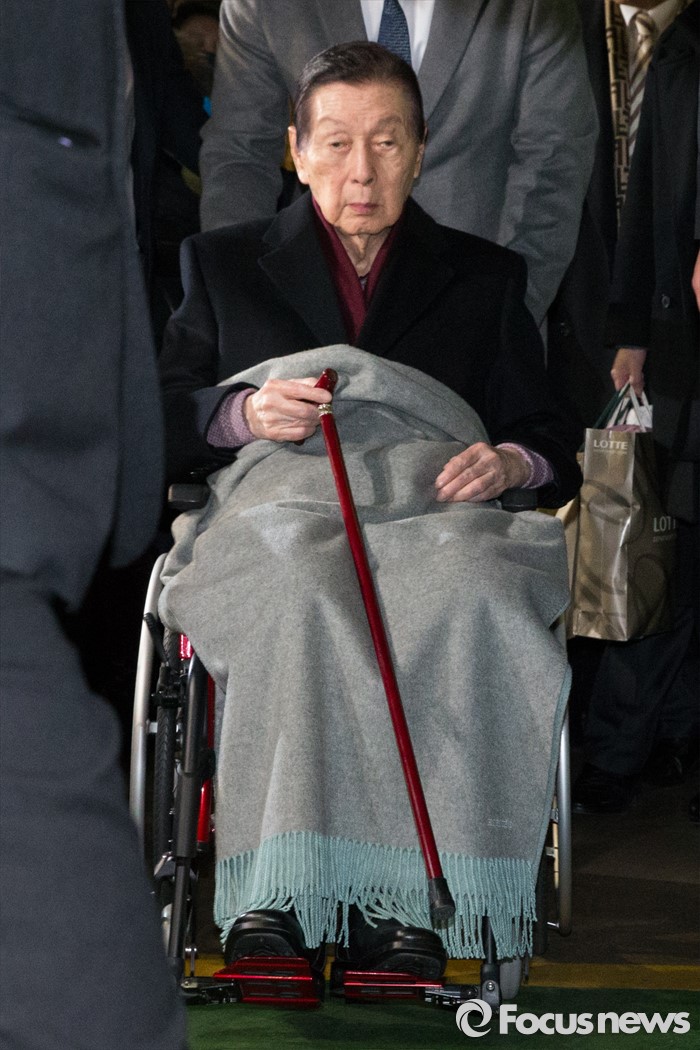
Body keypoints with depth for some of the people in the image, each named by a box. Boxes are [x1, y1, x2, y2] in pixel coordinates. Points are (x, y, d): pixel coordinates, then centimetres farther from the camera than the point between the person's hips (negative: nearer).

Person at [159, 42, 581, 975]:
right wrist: (244, 412, -6)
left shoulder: (485, 277, 25)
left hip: (435, 511, 1)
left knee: (469, 594, -38)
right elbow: (157, 423, 15)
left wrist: (513, 462, -6)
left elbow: (549, 444, 18)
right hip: (279, 508, 0)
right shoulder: (225, 265, 25)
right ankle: (272, 894, -44)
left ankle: (401, 896, -42)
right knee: (304, 595, -39)